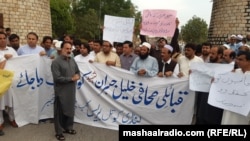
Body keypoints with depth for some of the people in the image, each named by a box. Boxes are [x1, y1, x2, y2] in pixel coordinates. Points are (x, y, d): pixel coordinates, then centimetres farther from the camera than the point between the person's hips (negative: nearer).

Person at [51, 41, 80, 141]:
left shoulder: (72, 60, 10)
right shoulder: (56, 62, -14)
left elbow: (78, 71, 17)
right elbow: (57, 78, -20)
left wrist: (77, 76, -7)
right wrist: (71, 78, -18)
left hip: (71, 90, 7)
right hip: (61, 91, -7)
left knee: (70, 109, 16)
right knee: (60, 112, 5)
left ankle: (68, 127, 34)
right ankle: (59, 132, 19)